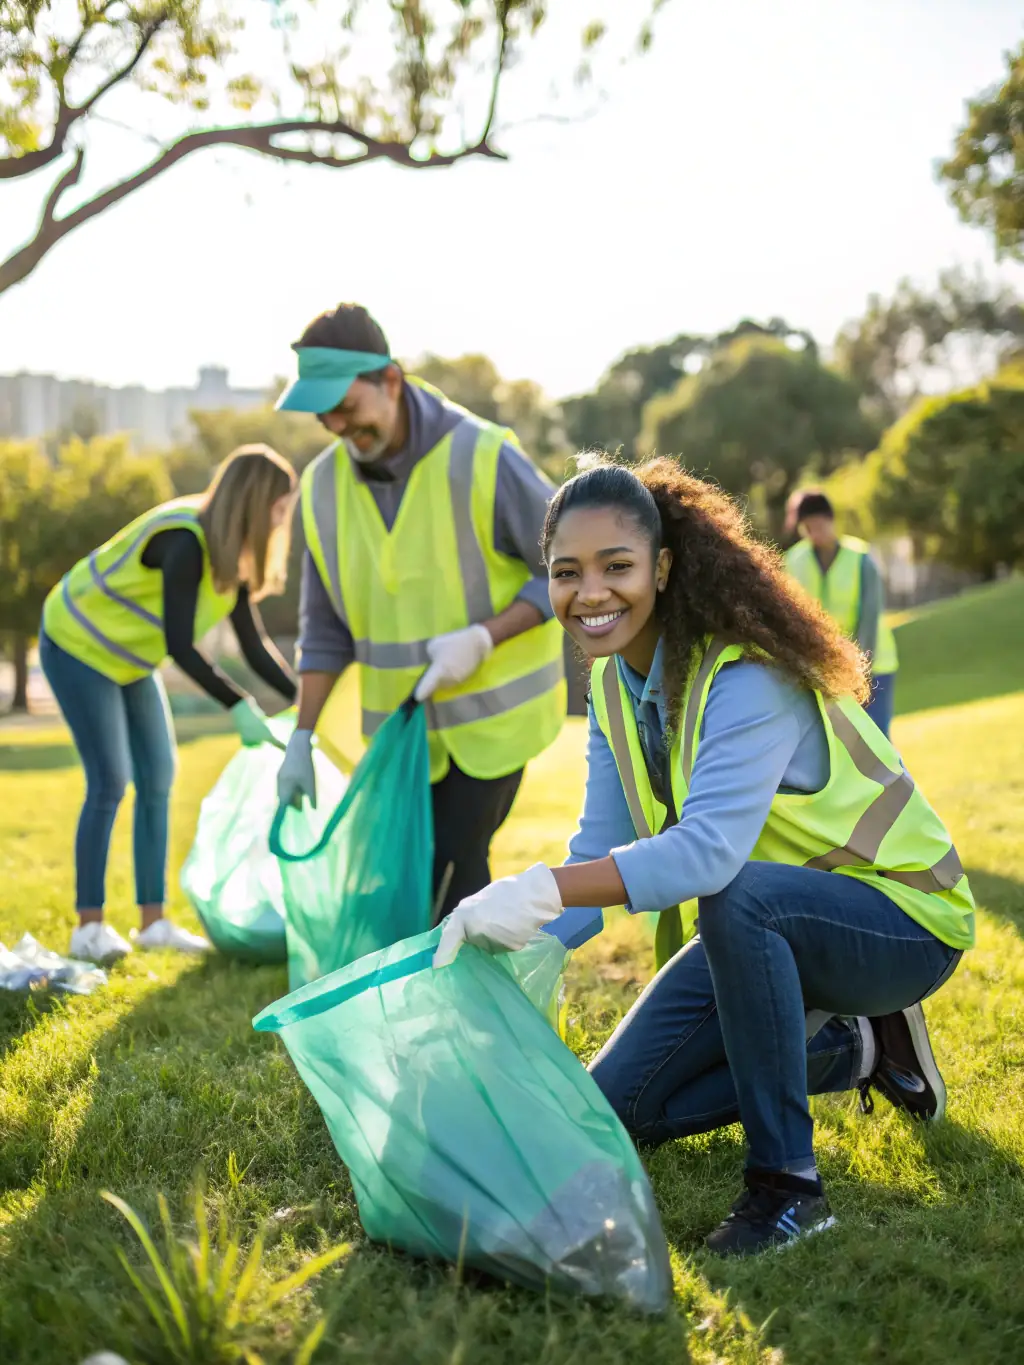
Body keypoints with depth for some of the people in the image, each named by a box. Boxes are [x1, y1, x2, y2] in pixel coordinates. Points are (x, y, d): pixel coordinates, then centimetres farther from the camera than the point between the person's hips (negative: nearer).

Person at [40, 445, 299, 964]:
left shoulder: (230, 553, -3)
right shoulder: (184, 543, -30)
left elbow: (253, 645, -1)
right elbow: (180, 645, -34)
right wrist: (239, 708, -34)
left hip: (127, 659, 9)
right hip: (77, 646, -9)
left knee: (157, 779, 3)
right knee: (110, 783, -12)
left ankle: (153, 922, 8)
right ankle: (89, 926, -3)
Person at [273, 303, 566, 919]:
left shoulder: (481, 457, -19)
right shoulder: (325, 484, -3)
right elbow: (326, 629, 5)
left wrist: (483, 639, -23)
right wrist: (302, 740, 0)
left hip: (493, 709, -5)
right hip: (402, 722, 5)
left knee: (453, 864, -8)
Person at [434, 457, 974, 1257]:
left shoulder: (747, 679, -28)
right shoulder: (615, 687, -3)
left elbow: (711, 849, -44)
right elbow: (601, 861, -4)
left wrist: (542, 889, -52)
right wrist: (502, 955, -19)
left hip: (901, 920, -8)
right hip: (764, 931, 8)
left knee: (736, 893, -40)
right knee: (618, 1108, 3)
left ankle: (786, 1179, -23)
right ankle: (853, 1049, 16)